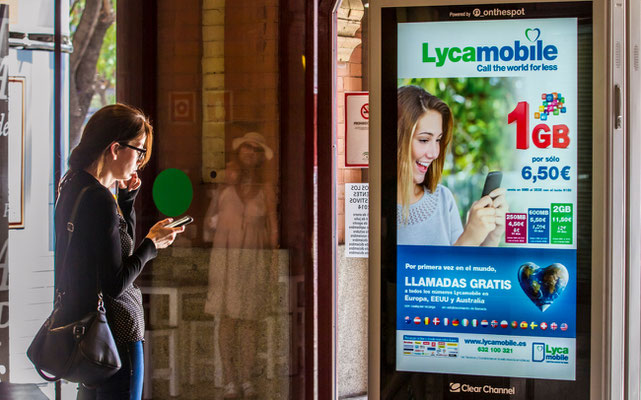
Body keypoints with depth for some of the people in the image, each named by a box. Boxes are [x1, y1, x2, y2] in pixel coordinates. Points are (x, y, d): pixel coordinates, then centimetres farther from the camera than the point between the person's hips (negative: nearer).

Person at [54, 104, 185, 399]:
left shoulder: (73, 187, 8)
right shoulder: (99, 200, -21)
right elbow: (115, 284, -20)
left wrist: (126, 198, 9)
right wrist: (152, 244, -7)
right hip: (115, 332, -10)